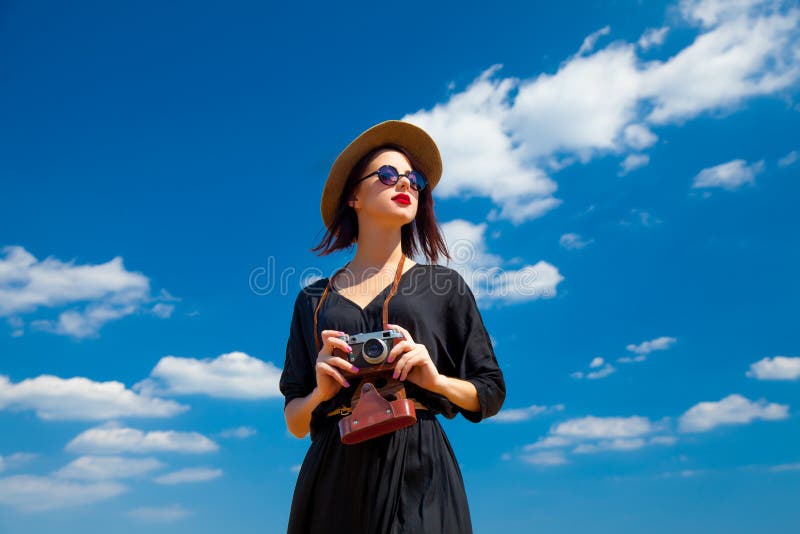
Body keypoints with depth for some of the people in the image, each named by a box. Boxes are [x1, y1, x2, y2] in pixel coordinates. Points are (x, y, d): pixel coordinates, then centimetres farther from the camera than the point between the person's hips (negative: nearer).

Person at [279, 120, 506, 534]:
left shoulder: (444, 285, 5)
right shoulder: (314, 300, 8)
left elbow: (491, 395, 6)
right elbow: (294, 422, 10)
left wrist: (437, 380, -13)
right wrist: (320, 392, -11)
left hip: (417, 473, -1)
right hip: (334, 476, 2)